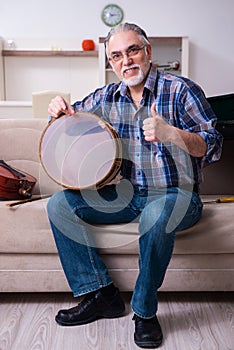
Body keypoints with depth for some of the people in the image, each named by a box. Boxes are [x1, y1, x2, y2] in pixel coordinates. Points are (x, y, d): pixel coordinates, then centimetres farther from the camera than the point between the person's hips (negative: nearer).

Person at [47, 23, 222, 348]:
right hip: (123, 195, 5)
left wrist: (172, 134, -31)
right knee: (60, 204, -9)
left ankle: (145, 310, -14)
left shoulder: (181, 90, -6)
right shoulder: (105, 97, 9)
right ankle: (102, 294, -5)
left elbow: (213, 146, -12)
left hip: (175, 194, -5)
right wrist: (60, 111, -4)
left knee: (157, 216, -39)